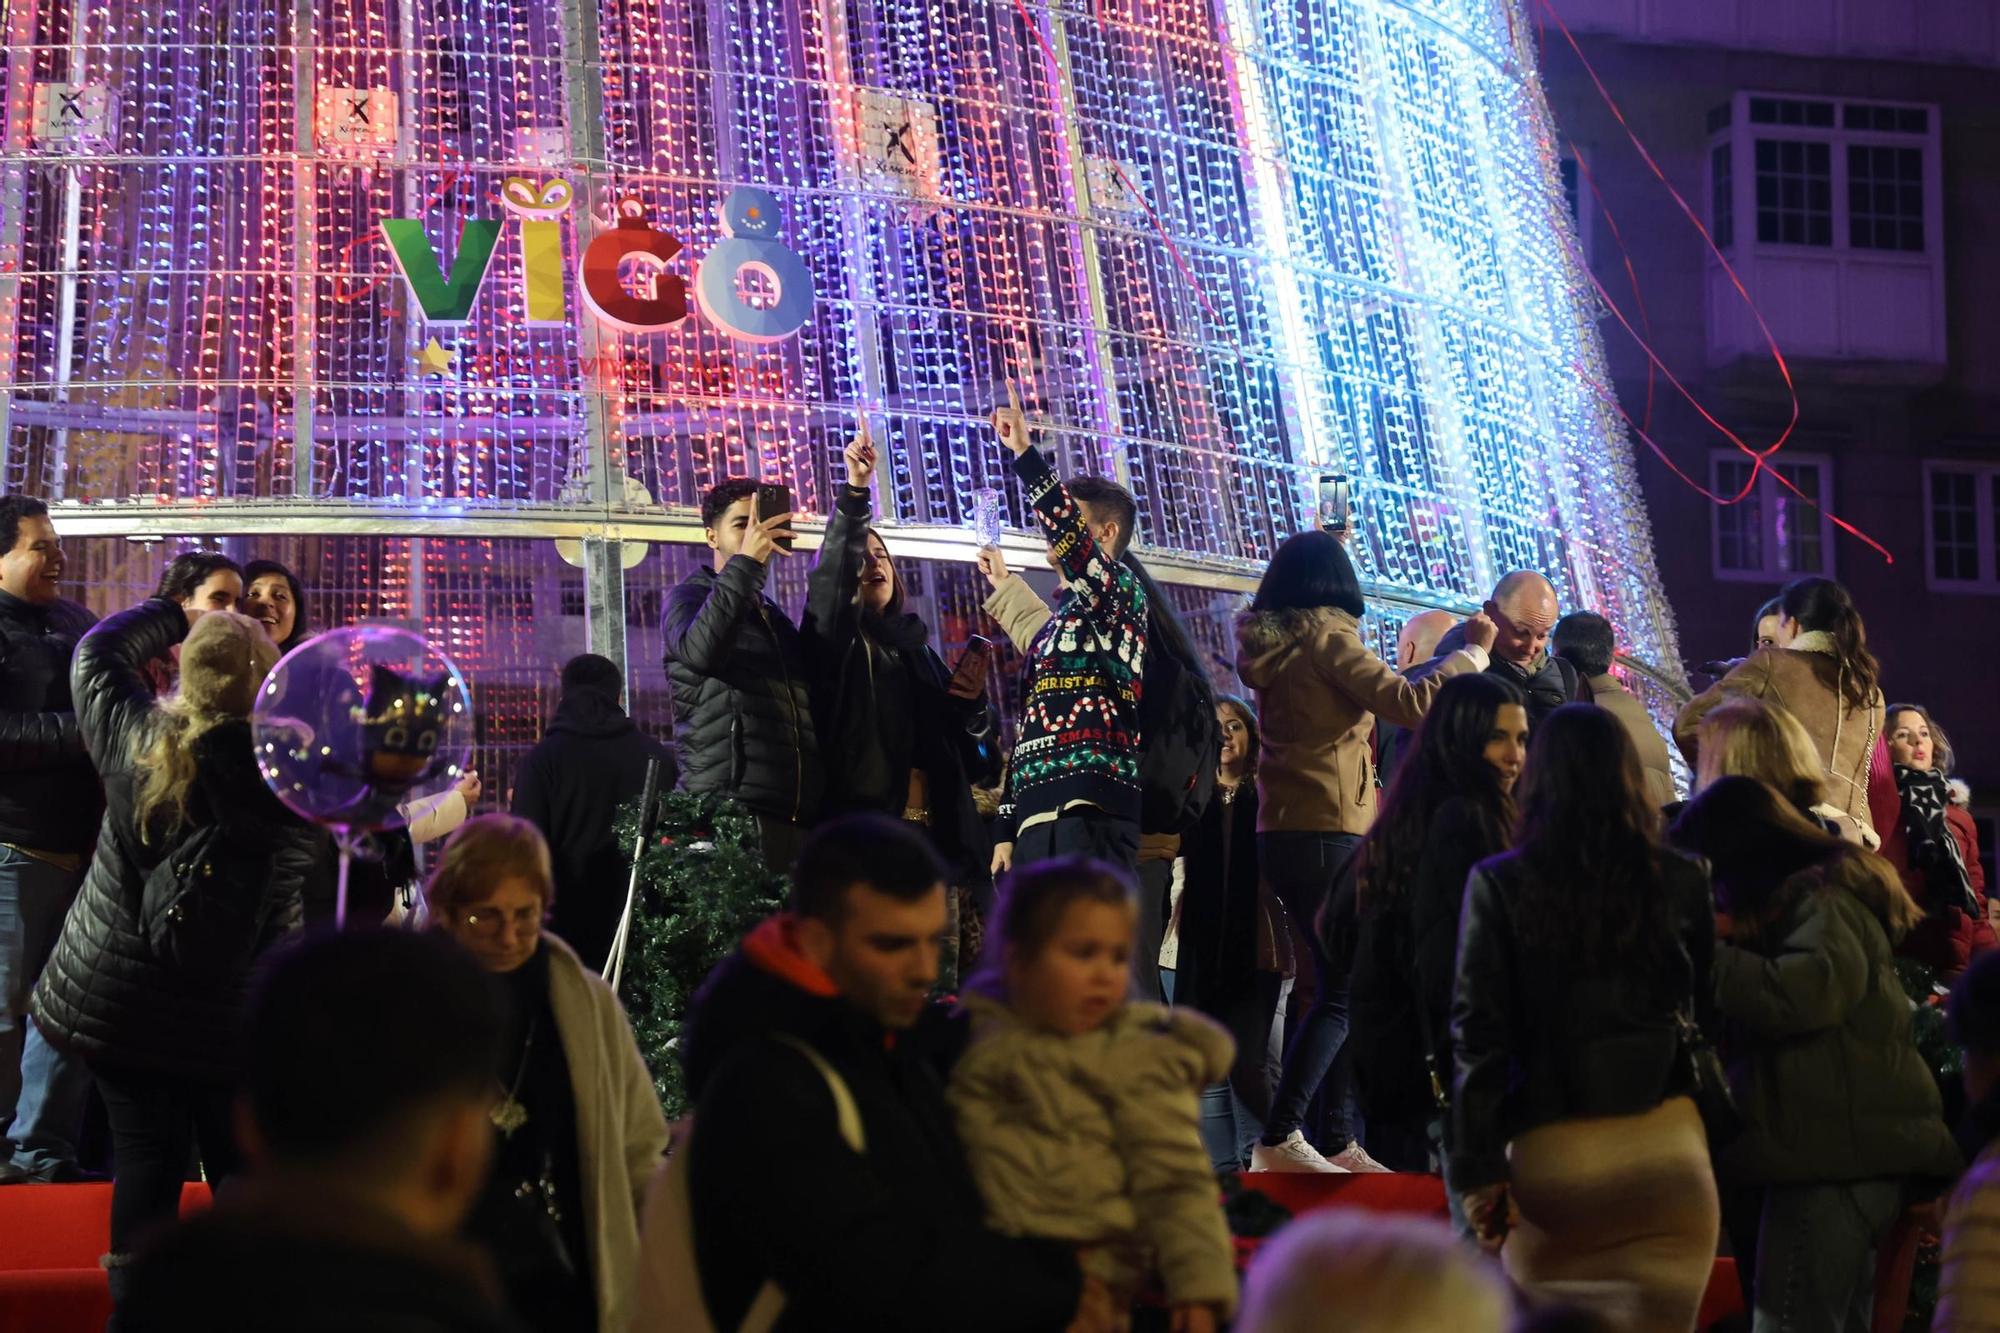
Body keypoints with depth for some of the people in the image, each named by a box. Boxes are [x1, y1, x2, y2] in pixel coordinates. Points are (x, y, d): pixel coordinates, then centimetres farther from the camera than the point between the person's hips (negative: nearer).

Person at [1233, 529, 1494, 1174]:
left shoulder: (1271, 642, 16)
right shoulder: (1326, 635, -9)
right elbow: (1408, 703, -15)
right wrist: (1471, 652, -4)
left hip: (1283, 830, 9)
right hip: (1329, 830, -9)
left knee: (1342, 985, 11)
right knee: (1343, 993, -7)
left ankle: (1340, 1145, 10)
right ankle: (1279, 1140, -14)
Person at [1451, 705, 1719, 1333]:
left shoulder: (1499, 885, -4)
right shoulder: (1681, 880, 1)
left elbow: (1480, 1034, -5)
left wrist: (1480, 1169, -3)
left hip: (1552, 1153, -1)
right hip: (1665, 1146, 1)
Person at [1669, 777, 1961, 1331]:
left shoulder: (1820, 900, -9)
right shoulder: (1806, 898, 20)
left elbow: (1802, 995, -26)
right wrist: (1732, 939, 3)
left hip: (1836, 1157, -10)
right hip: (1845, 1153, 10)